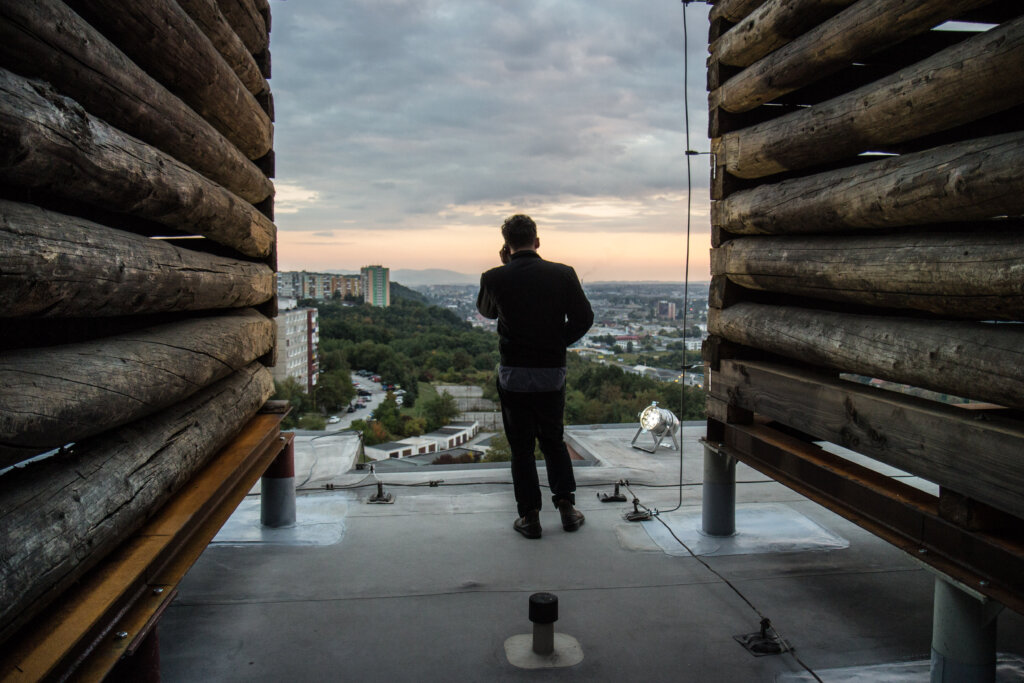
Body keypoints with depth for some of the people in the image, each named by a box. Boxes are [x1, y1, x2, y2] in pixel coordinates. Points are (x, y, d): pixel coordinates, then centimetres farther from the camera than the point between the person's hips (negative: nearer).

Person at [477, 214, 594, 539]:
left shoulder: (495, 278, -9)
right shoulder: (563, 274, -6)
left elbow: (485, 310, 12)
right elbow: (584, 318, -1)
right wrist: (558, 343, 10)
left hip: (513, 374, -2)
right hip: (553, 372, 2)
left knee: (521, 447, 9)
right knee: (553, 441, 19)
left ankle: (530, 517, 13)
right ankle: (566, 507, 19)